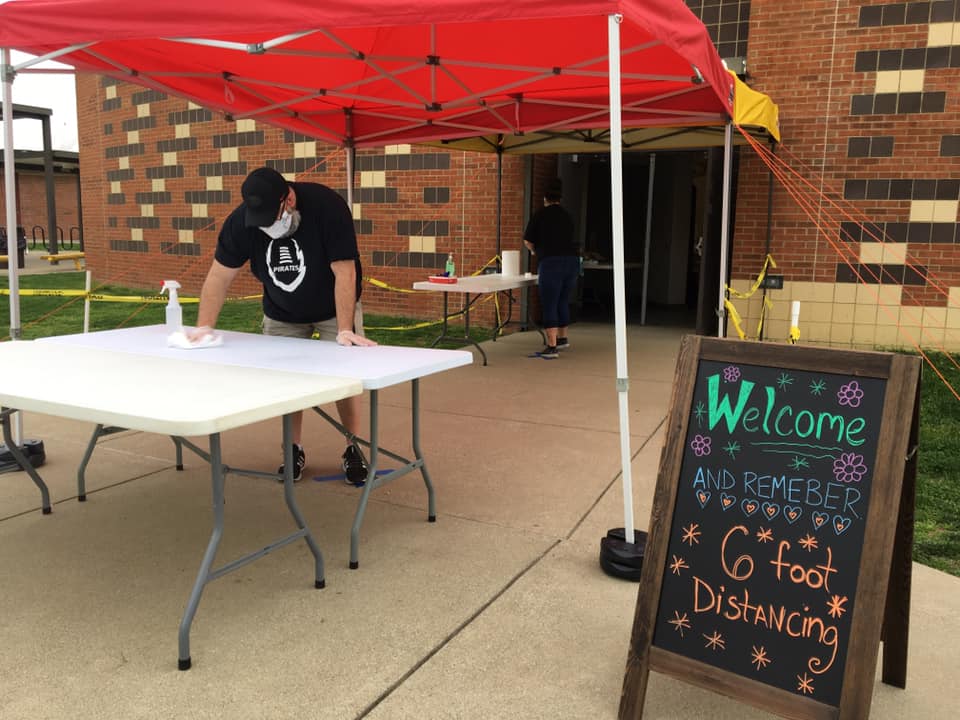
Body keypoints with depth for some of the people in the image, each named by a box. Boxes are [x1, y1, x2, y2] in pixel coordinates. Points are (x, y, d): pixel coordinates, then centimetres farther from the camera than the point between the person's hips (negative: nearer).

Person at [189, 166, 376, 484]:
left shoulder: (327, 207, -30)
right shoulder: (240, 220, -20)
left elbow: (344, 272, -31)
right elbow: (220, 276, -14)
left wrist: (345, 331, -36)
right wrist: (204, 327, -22)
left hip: (333, 310, -3)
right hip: (281, 315, 3)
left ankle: (354, 450, 11)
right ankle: (294, 451, 17)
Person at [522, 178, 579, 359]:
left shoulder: (540, 214, 2)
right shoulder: (567, 216, 15)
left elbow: (528, 241, 5)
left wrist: (535, 250, 27)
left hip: (550, 263, -6)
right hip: (572, 261, 6)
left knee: (549, 306, -2)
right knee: (563, 302, 21)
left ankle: (552, 347, -6)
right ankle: (563, 338, 35)